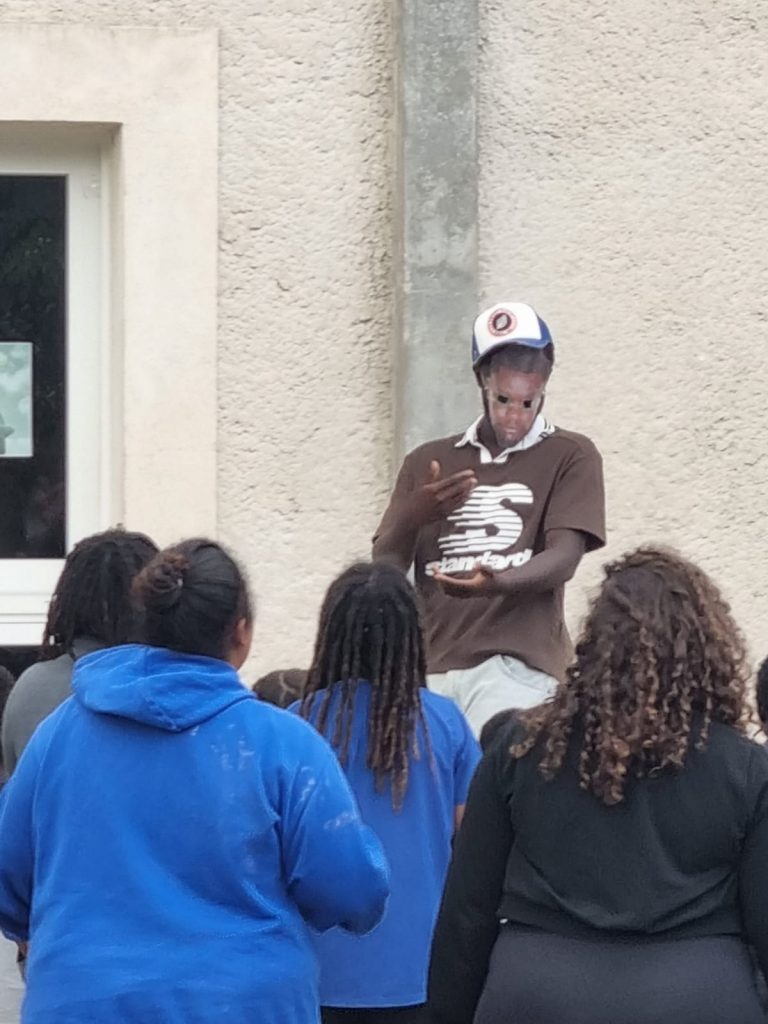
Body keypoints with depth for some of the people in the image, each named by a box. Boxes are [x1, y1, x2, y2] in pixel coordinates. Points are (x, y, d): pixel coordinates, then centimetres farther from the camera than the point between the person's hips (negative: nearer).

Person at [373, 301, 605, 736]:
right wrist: (411, 516, -10)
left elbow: (563, 559, -4)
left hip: (517, 663, -4)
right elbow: (383, 569, 12)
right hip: (430, 666, 4)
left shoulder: (569, 456, 9)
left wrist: (496, 583, -25)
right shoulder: (428, 462, 18)